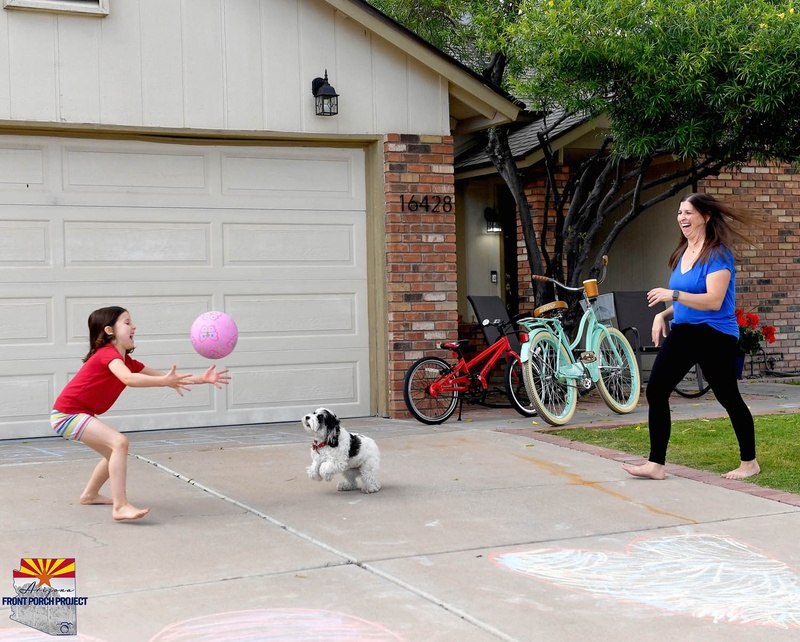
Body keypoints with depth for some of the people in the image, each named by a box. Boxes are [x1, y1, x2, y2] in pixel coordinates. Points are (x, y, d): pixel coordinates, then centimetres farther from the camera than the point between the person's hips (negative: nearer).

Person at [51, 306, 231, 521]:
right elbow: (128, 379, -40)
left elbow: (162, 376, 8)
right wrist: (164, 381, -50)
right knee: (119, 442, -24)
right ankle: (120, 506, -30)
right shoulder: (108, 353, -19)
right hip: (67, 413, -10)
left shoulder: (127, 361, 10)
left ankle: (90, 494, 41)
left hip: (77, 414, 10)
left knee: (114, 452, 22)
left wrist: (201, 378, -2)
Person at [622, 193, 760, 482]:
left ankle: (749, 462, 21)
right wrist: (663, 314, 7)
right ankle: (655, 464, 1)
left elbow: (714, 301, -24)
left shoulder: (717, 254, -13)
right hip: (682, 332, 8)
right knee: (655, 391, -2)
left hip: (714, 335, -8)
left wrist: (673, 295, -32)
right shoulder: (682, 253, 12)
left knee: (728, 397, 4)